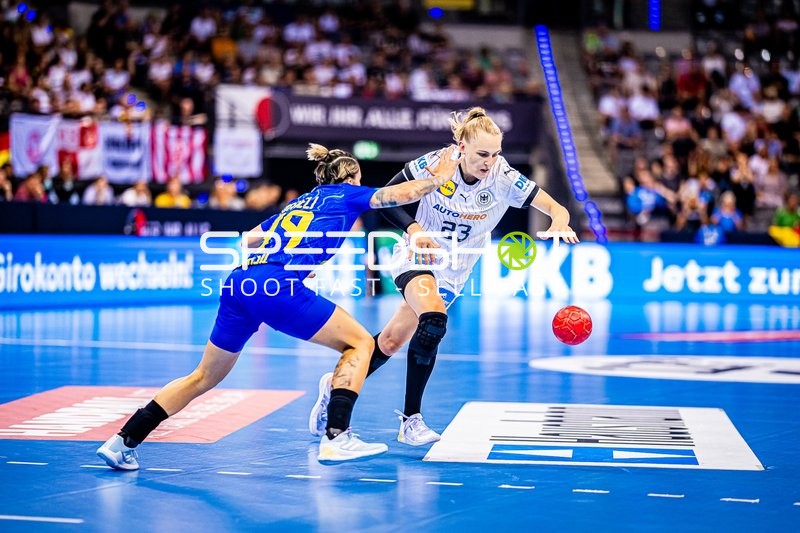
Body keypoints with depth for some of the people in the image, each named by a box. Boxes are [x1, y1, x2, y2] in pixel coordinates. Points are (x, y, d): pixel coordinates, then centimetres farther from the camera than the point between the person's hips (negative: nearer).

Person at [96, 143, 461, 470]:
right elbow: (404, 193, 14)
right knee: (359, 342, 8)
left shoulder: (298, 203, 32)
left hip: (239, 282, 7)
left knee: (205, 377, 17)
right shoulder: (345, 194, 16)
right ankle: (336, 438, -5)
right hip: (277, 286, -7)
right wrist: (438, 177, 31)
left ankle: (122, 443, 11)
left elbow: (246, 240, 36)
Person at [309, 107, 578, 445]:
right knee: (434, 318, -31)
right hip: (417, 255, -3)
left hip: (452, 273, 3)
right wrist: (413, 229, -27)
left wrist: (558, 225, -45)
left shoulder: (504, 179, -19)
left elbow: (556, 208, -23)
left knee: (391, 342, 2)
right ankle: (411, 419, -20)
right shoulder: (436, 163, -20)